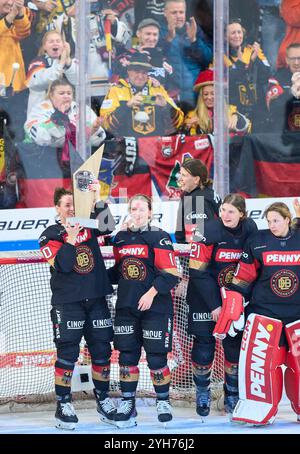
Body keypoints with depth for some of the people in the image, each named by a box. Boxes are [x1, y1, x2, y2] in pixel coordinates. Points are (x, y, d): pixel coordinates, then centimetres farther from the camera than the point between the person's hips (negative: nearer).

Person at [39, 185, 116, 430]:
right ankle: (63, 405, 0)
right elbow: (61, 266, -14)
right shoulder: (50, 235, -1)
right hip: (67, 303, -4)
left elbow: (108, 227, -14)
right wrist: (71, 238, -21)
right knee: (67, 354, -7)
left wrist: (98, 200, -23)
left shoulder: (89, 225, 8)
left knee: (102, 351, 7)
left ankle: (103, 400, 20)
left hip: (96, 299, 4)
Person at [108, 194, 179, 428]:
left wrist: (152, 293, -19)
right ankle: (127, 403, 14)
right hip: (126, 307, 5)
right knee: (127, 355, 5)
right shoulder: (120, 238, 10)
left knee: (156, 357, -2)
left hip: (155, 306, -5)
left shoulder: (159, 238, -8)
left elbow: (171, 274, -12)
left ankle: (163, 401, 14)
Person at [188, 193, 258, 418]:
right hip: (205, 298, -3)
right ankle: (203, 395, 18)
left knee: (235, 345, 2)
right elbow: (198, 272, -17)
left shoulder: (250, 229, -6)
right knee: (204, 343, -1)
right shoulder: (209, 231, -19)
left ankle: (233, 396, 17)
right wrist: (214, 305, -17)